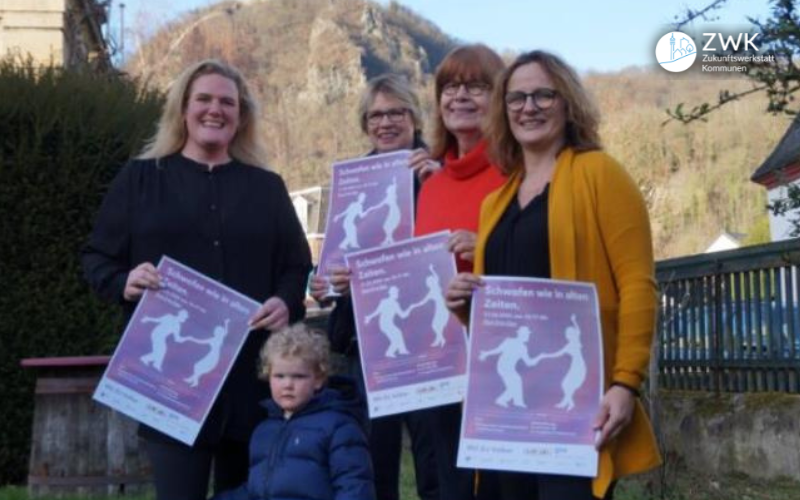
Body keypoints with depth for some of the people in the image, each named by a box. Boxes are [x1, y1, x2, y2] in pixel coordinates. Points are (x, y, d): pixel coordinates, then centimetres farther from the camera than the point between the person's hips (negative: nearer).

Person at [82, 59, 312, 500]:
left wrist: (287, 302, -9)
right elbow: (96, 259, 8)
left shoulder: (267, 187, 14)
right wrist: (124, 283, -14)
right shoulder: (140, 178, 8)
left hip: (252, 374, 2)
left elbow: (298, 267, 13)